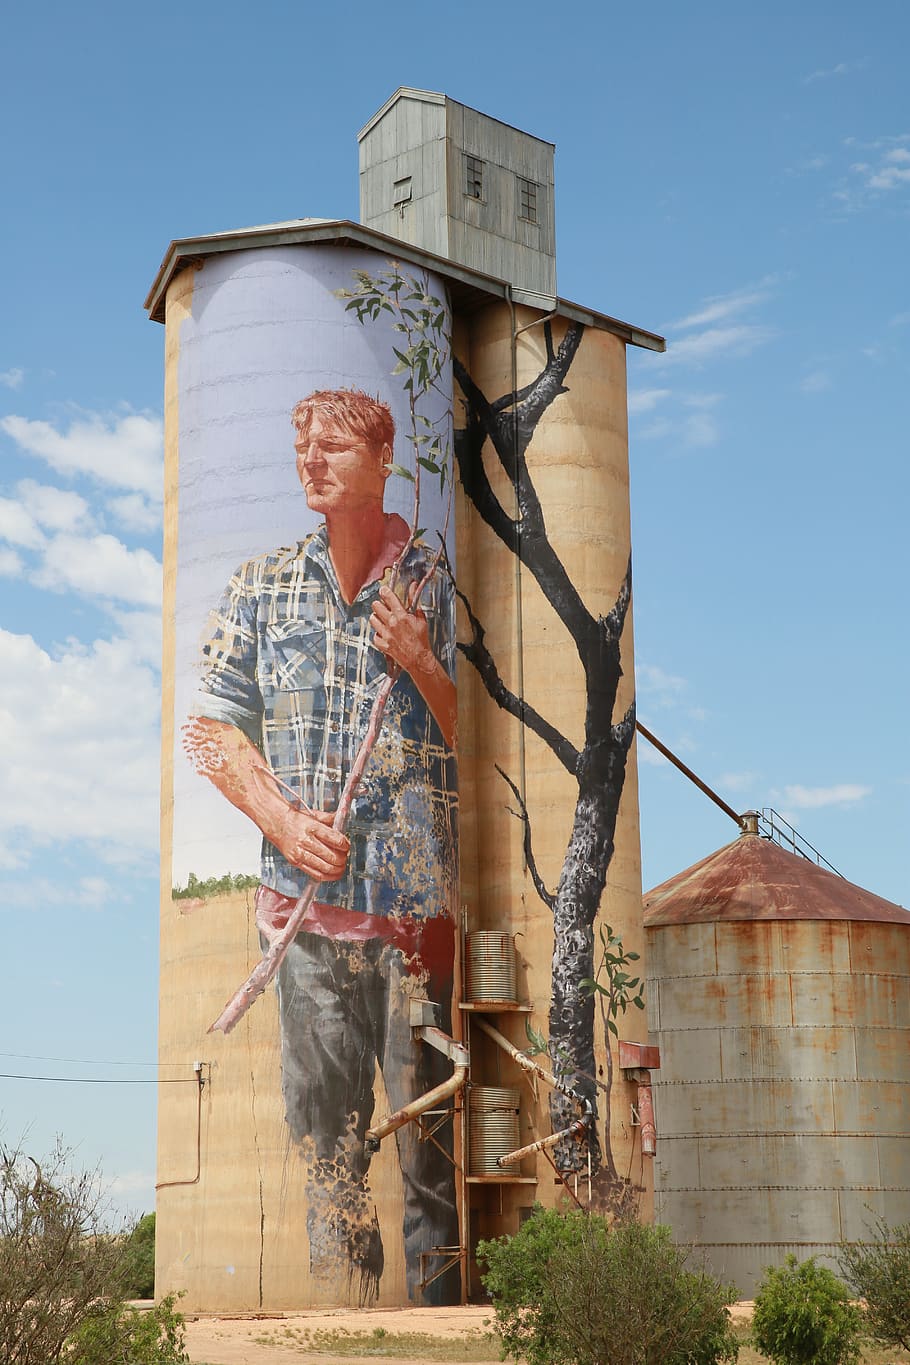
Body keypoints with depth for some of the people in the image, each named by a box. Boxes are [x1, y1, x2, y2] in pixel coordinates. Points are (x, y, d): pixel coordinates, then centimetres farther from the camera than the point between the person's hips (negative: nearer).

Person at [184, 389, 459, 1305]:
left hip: (419, 890, -2)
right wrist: (284, 819, -4)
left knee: (426, 1109, -2)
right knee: (322, 1113, 3)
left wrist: (421, 664, -11)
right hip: (306, 887, 2)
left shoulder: (437, 588, 6)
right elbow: (212, 726, 10)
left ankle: (438, 1295, 8)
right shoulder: (263, 584, 12)